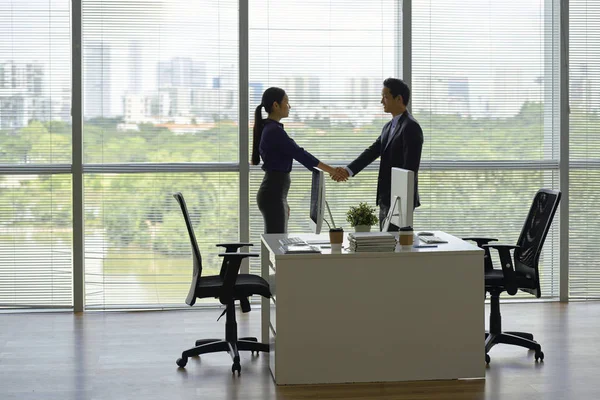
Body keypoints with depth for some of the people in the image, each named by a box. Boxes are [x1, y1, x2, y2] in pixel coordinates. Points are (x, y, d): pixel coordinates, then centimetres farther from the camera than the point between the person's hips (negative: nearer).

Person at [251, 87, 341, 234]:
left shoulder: (270, 129, 15)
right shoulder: (274, 131, -16)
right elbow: (300, 154, -18)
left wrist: (284, 202, 22)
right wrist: (331, 170, -13)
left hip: (274, 193, 10)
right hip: (273, 195, -10)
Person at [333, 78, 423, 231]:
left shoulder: (411, 127, -14)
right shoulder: (388, 127, 16)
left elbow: (410, 167, -19)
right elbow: (372, 152, 8)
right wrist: (348, 170, -6)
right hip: (386, 200, 9)